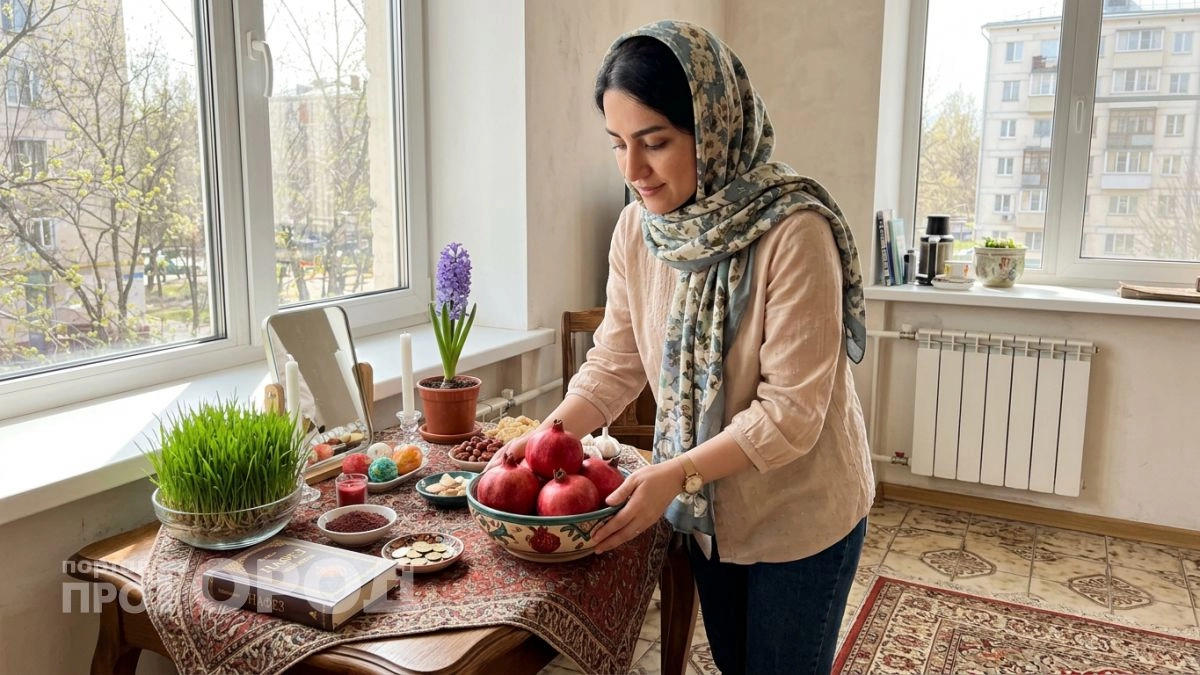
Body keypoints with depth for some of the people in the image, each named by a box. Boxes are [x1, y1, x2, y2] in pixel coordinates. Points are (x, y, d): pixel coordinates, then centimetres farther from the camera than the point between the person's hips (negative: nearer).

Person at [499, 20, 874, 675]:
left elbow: (791, 412, -26)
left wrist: (677, 474, -31)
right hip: (705, 508, 5)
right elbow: (615, 361, -3)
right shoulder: (637, 228, -9)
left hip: (799, 515, -5)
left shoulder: (793, 232, -27)